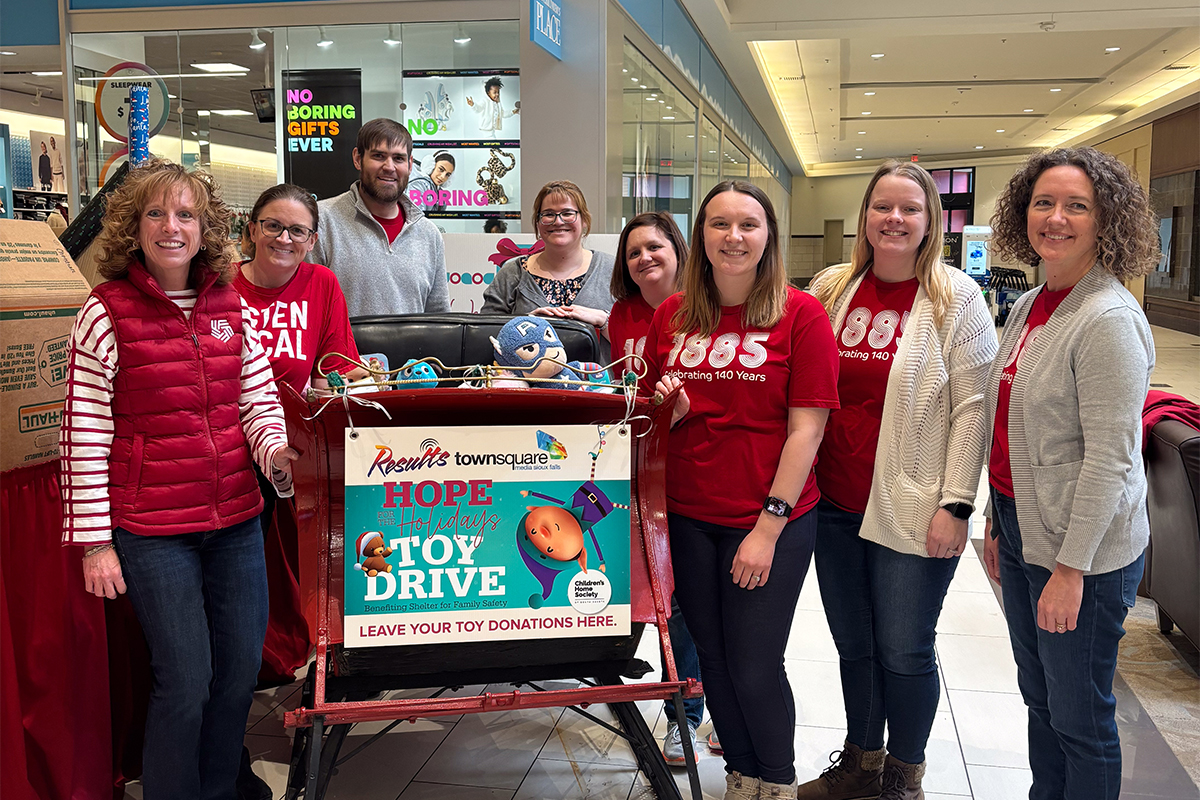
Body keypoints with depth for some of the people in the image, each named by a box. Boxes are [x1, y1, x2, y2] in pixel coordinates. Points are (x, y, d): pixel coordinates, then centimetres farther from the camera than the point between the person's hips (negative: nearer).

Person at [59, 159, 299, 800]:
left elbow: (259, 399, 11)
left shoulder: (230, 306, 6)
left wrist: (275, 452, -11)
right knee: (186, 679, 0)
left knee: (241, 669, 14)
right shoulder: (107, 312, -7)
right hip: (152, 529, -5)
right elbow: (84, 434, -8)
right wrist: (93, 541, -9)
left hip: (235, 519, 5)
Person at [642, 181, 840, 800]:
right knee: (713, 661, 14)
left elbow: (806, 428, -10)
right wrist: (668, 410, -9)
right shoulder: (672, 315, 5)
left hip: (770, 523, -4)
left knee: (755, 670, 3)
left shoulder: (800, 314, -7)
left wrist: (769, 526, -14)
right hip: (687, 517, 4)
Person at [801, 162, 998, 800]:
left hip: (913, 510, -4)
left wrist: (955, 504, -13)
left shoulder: (955, 297, -4)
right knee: (853, 645, 16)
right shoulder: (830, 290, 6)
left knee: (903, 652, 7)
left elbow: (972, 406, -8)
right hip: (835, 505, 4)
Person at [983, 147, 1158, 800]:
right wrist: (997, 519, 17)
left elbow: (1109, 459, -21)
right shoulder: (1028, 307, 8)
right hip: (1023, 527, 8)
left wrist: (1071, 568, -20)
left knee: (1079, 718, 6)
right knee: (1038, 696, 21)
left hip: (1083, 549, -8)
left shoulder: (1109, 318, -18)